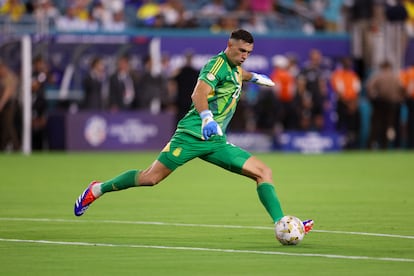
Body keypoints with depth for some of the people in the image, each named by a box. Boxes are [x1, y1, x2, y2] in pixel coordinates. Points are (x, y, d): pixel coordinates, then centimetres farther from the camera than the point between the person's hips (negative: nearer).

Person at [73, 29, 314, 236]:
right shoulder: (218, 63, -9)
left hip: (216, 142, 8)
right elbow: (199, 93, -27)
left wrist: (253, 77, 47)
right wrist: (206, 117, -43)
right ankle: (98, 189, 12)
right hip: (193, 133, -8)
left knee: (263, 172, -5)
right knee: (152, 177, -8)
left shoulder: (235, 69, 18)